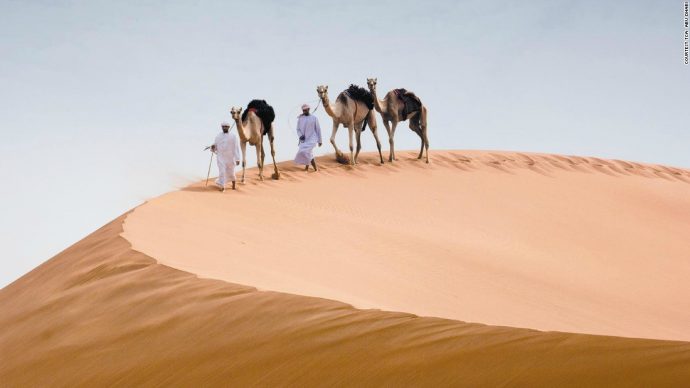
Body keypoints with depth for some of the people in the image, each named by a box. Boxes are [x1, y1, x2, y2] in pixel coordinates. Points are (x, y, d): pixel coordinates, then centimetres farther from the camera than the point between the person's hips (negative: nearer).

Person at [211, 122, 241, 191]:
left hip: (230, 157, -2)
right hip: (221, 157, 2)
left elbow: (236, 148, -9)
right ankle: (222, 187, -9)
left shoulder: (233, 136, -6)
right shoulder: (218, 136, 5)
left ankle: (233, 182, 40)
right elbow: (215, 146, 15)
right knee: (222, 172, -10)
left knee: (230, 172, 11)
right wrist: (213, 147, -11)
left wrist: (237, 159, -14)